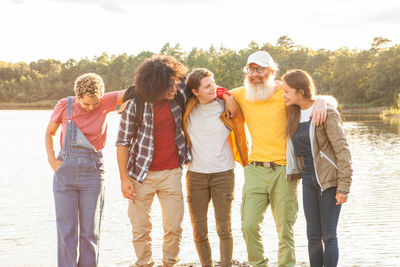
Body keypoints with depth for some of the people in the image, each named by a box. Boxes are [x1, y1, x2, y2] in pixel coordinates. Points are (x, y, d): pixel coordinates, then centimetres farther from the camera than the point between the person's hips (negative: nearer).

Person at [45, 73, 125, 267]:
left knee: (89, 230, 3)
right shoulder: (64, 105, -1)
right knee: (66, 229, 0)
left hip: (92, 171, 0)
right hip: (65, 171, 0)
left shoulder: (105, 102, -2)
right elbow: (49, 132, 11)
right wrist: (51, 159, 0)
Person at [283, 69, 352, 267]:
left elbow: (342, 150, -15)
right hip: (309, 179, 7)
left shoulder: (326, 113, -14)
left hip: (329, 179, -6)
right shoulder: (294, 114, 8)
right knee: (313, 235, 8)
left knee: (328, 235, -1)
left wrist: (344, 186, -17)